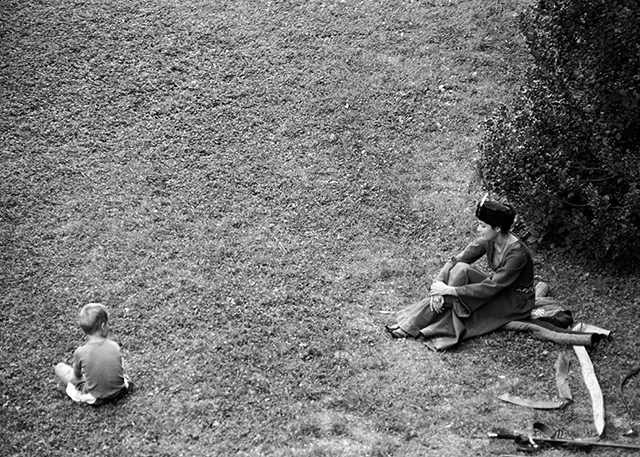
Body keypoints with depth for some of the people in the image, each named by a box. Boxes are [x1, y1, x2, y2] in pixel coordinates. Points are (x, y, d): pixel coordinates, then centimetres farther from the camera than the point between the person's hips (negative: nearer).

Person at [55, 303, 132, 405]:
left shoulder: (80, 352, -20)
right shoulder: (114, 346, -14)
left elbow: (77, 375, -3)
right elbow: (121, 369, 1)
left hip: (94, 398, -3)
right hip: (118, 391, 3)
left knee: (59, 367, 7)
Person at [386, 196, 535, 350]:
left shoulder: (517, 253, -30)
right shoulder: (487, 241, -9)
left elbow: (490, 288, -31)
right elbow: (455, 260, -9)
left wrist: (450, 290, -32)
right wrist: (438, 283, -27)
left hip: (518, 301, -6)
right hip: (497, 288, 6)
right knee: (461, 268, -22)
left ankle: (413, 327, -19)